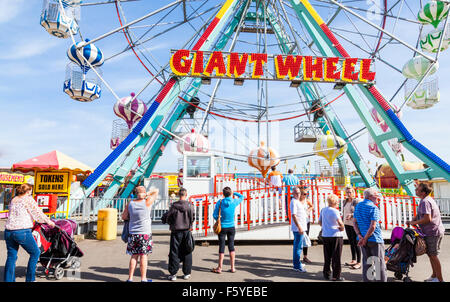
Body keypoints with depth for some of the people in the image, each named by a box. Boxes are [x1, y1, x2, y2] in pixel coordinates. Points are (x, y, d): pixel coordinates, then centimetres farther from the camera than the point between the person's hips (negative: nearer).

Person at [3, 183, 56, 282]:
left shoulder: (13, 200, 18)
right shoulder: (28, 199, -3)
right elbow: (37, 213, 0)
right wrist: (49, 221, 14)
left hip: (8, 231, 7)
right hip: (22, 231, -7)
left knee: (11, 256, 14)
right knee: (35, 253, 7)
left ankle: (8, 280, 17)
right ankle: (30, 279, 10)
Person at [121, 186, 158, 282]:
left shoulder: (130, 204, -1)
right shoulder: (147, 202, -9)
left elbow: (124, 217, 9)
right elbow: (156, 191, 2)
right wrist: (147, 194, 7)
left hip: (133, 233, 3)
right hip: (145, 234, -3)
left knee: (134, 256, 12)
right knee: (143, 256, 4)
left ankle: (130, 278, 16)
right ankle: (143, 279, 11)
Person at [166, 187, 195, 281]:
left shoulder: (174, 205, -8)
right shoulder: (190, 205, -6)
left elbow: (168, 219, -2)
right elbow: (192, 219, -1)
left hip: (176, 231, -1)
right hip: (187, 231, 1)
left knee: (174, 252, 6)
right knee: (187, 252, 10)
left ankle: (173, 274, 8)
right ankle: (187, 273, 16)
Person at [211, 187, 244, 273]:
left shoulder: (219, 203, -10)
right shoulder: (234, 202, -6)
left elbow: (215, 215, -6)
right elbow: (241, 197, 15)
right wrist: (233, 193, 14)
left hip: (222, 227, -1)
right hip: (231, 227, 1)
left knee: (221, 247, 4)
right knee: (231, 246, 10)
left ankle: (219, 268, 12)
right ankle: (232, 267, 15)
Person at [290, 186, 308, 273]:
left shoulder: (298, 201, 18)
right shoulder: (294, 202, -14)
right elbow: (293, 215, -22)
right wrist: (299, 227, -26)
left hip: (301, 228, 10)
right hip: (298, 228, -10)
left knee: (298, 246, 18)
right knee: (298, 246, -7)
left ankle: (296, 263, 29)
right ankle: (297, 266, -2)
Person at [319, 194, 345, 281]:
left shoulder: (323, 210, 6)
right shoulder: (335, 211, -14)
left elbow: (320, 222, 13)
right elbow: (340, 222, -27)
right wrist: (342, 228, -9)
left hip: (325, 235, 6)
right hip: (336, 235, -6)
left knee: (327, 256, 15)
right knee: (336, 257, 4)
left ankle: (326, 274, 22)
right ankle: (336, 276, 9)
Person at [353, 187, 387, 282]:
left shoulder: (358, 206, 8)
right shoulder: (374, 208, -13)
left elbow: (354, 222, 5)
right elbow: (372, 226, -20)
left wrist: (359, 235, -2)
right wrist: (365, 239, -14)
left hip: (363, 238, 6)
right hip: (375, 239, -6)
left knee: (366, 261, 15)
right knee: (379, 262, 4)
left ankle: (367, 279, 19)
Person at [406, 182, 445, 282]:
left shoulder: (425, 202, -21)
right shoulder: (427, 199, 12)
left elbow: (427, 218, -28)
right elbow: (420, 214, 19)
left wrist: (414, 222, -17)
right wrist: (412, 220, 5)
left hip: (433, 232, -10)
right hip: (435, 231, 10)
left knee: (433, 255, -3)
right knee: (431, 254, 18)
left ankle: (440, 279, 6)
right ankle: (434, 276, 30)